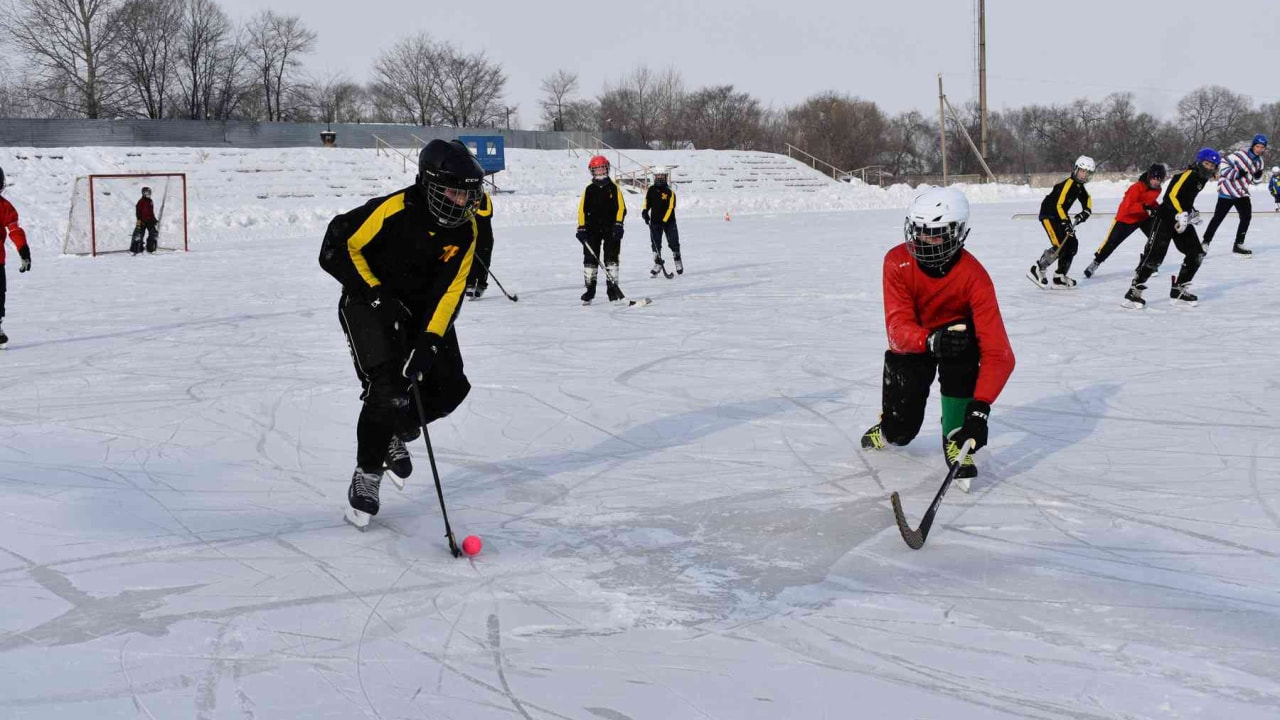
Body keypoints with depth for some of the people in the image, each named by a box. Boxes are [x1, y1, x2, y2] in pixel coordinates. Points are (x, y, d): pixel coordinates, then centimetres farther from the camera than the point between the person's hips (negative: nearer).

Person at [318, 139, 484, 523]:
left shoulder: (465, 229, -10)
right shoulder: (395, 210, -26)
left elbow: (450, 290, -12)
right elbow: (336, 249, -22)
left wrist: (429, 339, -22)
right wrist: (375, 294, -24)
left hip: (422, 309, 6)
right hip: (369, 301, -6)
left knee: (450, 387, 0)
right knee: (388, 387, -21)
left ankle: (396, 434, 29)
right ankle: (367, 474, -2)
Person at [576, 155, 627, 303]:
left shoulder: (614, 188, 4)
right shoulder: (589, 190, 7)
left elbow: (621, 207, -2)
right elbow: (582, 209, 4)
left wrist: (618, 224, -13)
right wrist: (581, 228, -6)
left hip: (611, 229, -2)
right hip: (592, 229, 2)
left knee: (611, 258, -4)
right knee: (590, 258, -1)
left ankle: (613, 289, 0)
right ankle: (590, 290, 5)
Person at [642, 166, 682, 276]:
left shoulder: (670, 192, -9)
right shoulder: (651, 190, 4)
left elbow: (670, 208, -13)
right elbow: (647, 201, 14)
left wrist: (664, 220, -20)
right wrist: (645, 211, -5)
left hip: (669, 221, -3)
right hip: (655, 221, 3)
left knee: (673, 243, 3)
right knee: (655, 244, -3)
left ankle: (678, 263, 23)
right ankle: (657, 264, 4)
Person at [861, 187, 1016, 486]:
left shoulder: (974, 277, -32)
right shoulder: (897, 262, -25)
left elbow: (997, 350, -38)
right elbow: (898, 327, -30)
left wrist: (979, 408, -49)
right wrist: (931, 340, -53)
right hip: (911, 344, 2)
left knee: (963, 343, -38)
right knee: (899, 431, -1)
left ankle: (956, 439, -22)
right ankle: (888, 428, 42)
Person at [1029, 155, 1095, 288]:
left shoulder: (1079, 185, 8)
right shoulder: (1068, 183, -22)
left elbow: (1087, 198, 26)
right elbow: (1059, 205, -29)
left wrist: (1086, 211, 7)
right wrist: (1065, 222, -34)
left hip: (1060, 215, 10)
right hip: (1048, 215, -10)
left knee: (1072, 244, 4)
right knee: (1060, 246, -20)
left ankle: (1060, 277, 10)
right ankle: (1037, 270, -8)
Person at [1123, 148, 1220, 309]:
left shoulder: (1201, 178, 14)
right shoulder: (1188, 175, -15)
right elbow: (1172, 196, -24)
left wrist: (1192, 213, 16)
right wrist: (1181, 214, -31)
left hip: (1182, 220, 9)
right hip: (1166, 218, -9)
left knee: (1196, 254, 4)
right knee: (1155, 255, -15)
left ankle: (1178, 291, 12)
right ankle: (1133, 292, -11)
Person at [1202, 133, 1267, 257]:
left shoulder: (1259, 161, 8)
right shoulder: (1241, 154, -16)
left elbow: (1255, 181, 14)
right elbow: (1223, 164, -17)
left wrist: (1258, 176, -8)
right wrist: (1236, 174, -24)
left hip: (1242, 193, 7)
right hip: (1228, 190, -7)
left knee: (1246, 216, -1)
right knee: (1218, 218, -4)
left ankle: (1238, 244, 10)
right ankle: (1206, 243, 6)